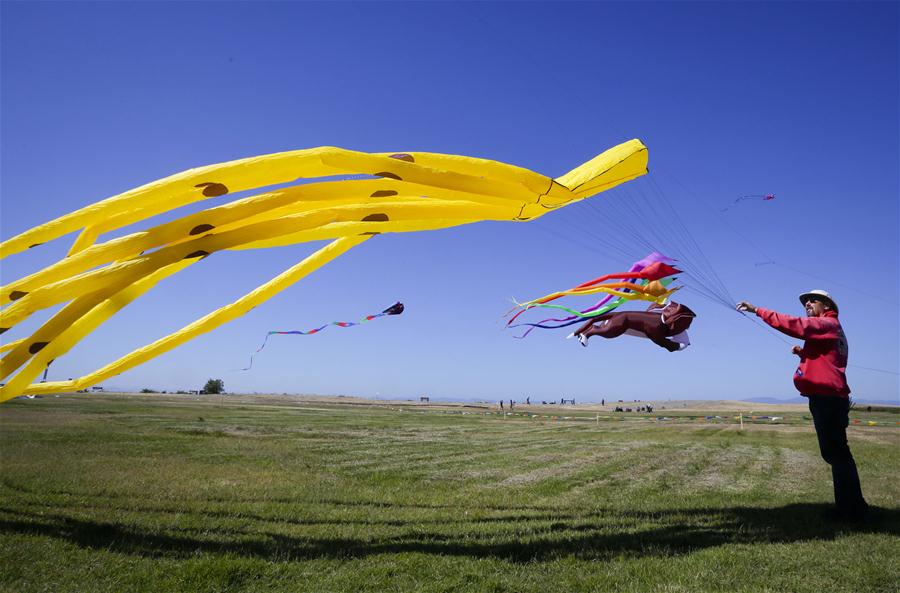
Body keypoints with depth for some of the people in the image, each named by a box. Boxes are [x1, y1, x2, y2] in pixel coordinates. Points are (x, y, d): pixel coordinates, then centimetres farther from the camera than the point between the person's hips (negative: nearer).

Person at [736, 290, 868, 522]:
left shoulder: (827, 324, -7)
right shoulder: (830, 329, 23)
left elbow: (792, 324, -21)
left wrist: (756, 310, -22)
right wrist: (803, 353, 13)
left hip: (827, 398, -10)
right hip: (828, 398, 10)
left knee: (835, 452, -7)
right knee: (836, 452, 14)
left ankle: (854, 509, -3)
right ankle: (848, 506, 22)